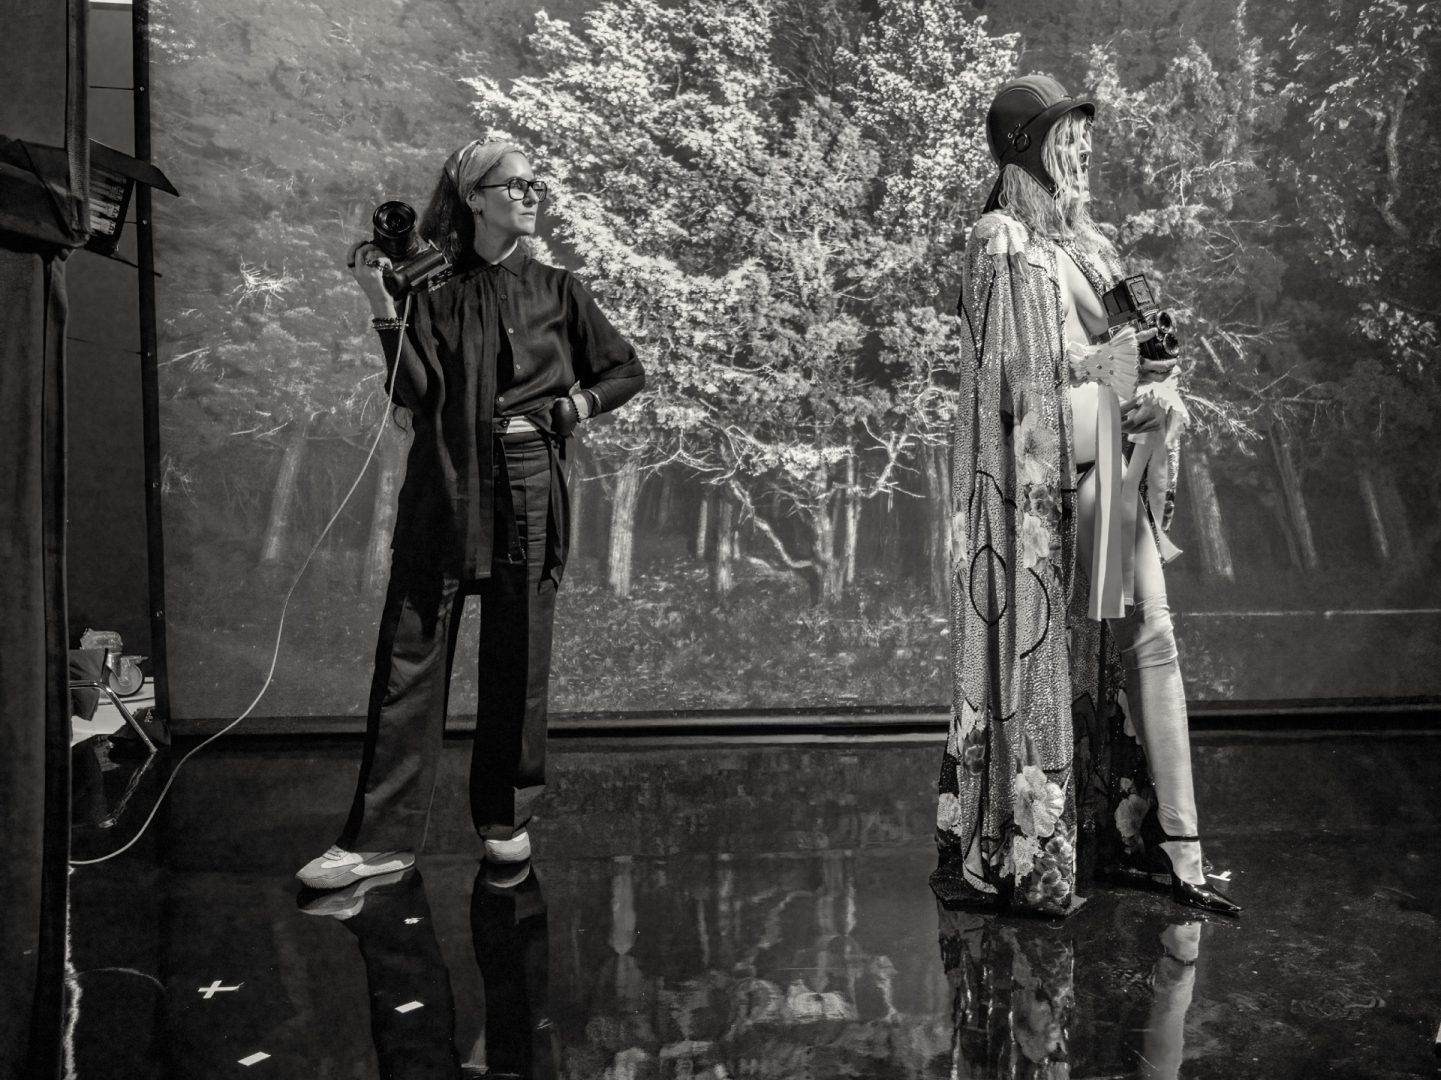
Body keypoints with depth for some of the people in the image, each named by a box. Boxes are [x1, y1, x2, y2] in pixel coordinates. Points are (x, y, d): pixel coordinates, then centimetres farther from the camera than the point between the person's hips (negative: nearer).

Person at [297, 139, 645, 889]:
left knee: (517, 666, 5)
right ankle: (382, 837, 3)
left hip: (527, 498, 1)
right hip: (442, 496, 0)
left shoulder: (558, 292, 10)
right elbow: (416, 391, -5)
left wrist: (577, 405, 0)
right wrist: (382, 303, -11)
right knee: (409, 662, -3)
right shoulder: (433, 291, 7)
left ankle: (506, 818, 20)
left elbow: (628, 372, 16)